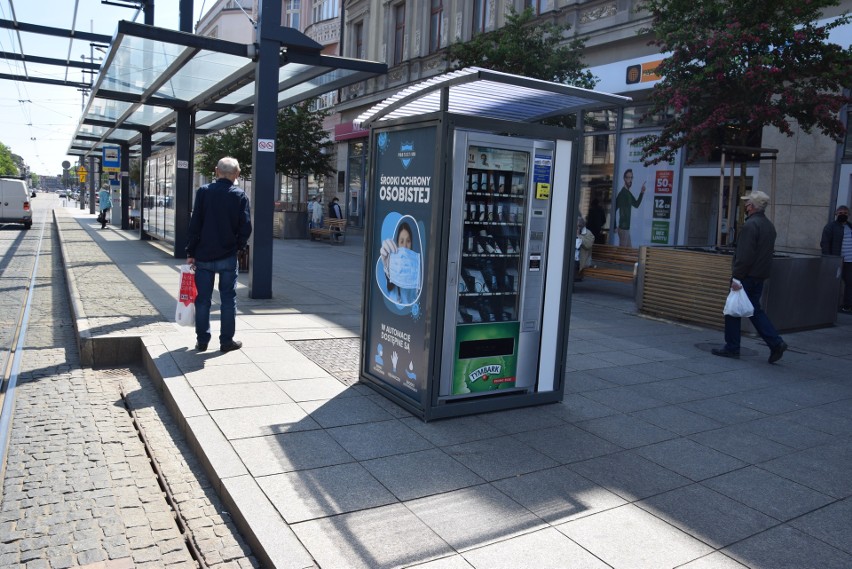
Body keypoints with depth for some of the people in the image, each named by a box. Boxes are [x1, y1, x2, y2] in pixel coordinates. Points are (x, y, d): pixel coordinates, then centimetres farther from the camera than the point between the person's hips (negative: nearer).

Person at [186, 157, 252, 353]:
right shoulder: (240, 196, -5)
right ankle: (227, 341, 12)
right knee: (228, 299, 8)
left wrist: (191, 252, 0)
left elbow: (195, 224, -5)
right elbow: (245, 228, -8)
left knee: (203, 299, 9)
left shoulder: (203, 191, -3)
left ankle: (202, 340, 14)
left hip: (203, 256, 1)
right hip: (228, 256, -1)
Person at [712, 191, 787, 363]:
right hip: (760, 276, 9)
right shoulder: (769, 226, 14)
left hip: (747, 276, -9)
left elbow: (744, 256, -22)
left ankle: (732, 348, 9)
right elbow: (769, 251, 18)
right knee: (755, 310, 14)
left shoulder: (750, 225, -17)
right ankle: (776, 343, 6)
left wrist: (736, 277, -20)